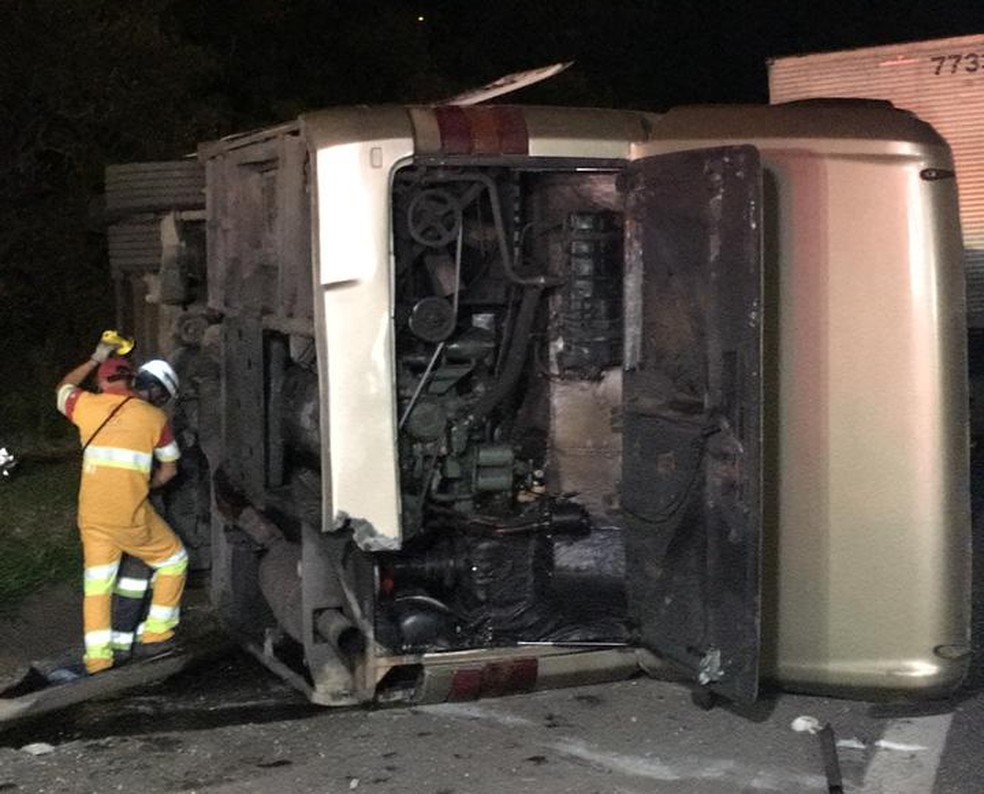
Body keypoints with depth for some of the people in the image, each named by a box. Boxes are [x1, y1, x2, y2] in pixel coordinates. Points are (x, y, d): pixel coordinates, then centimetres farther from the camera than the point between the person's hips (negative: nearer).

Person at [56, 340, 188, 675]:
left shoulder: (87, 406, 5)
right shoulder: (154, 416, 3)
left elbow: (63, 388, 30)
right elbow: (170, 468, 13)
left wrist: (95, 359, 37)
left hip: (91, 515, 3)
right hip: (131, 515, -3)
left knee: (97, 580, 15)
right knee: (173, 559, 17)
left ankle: (97, 655, 15)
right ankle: (156, 633, 15)